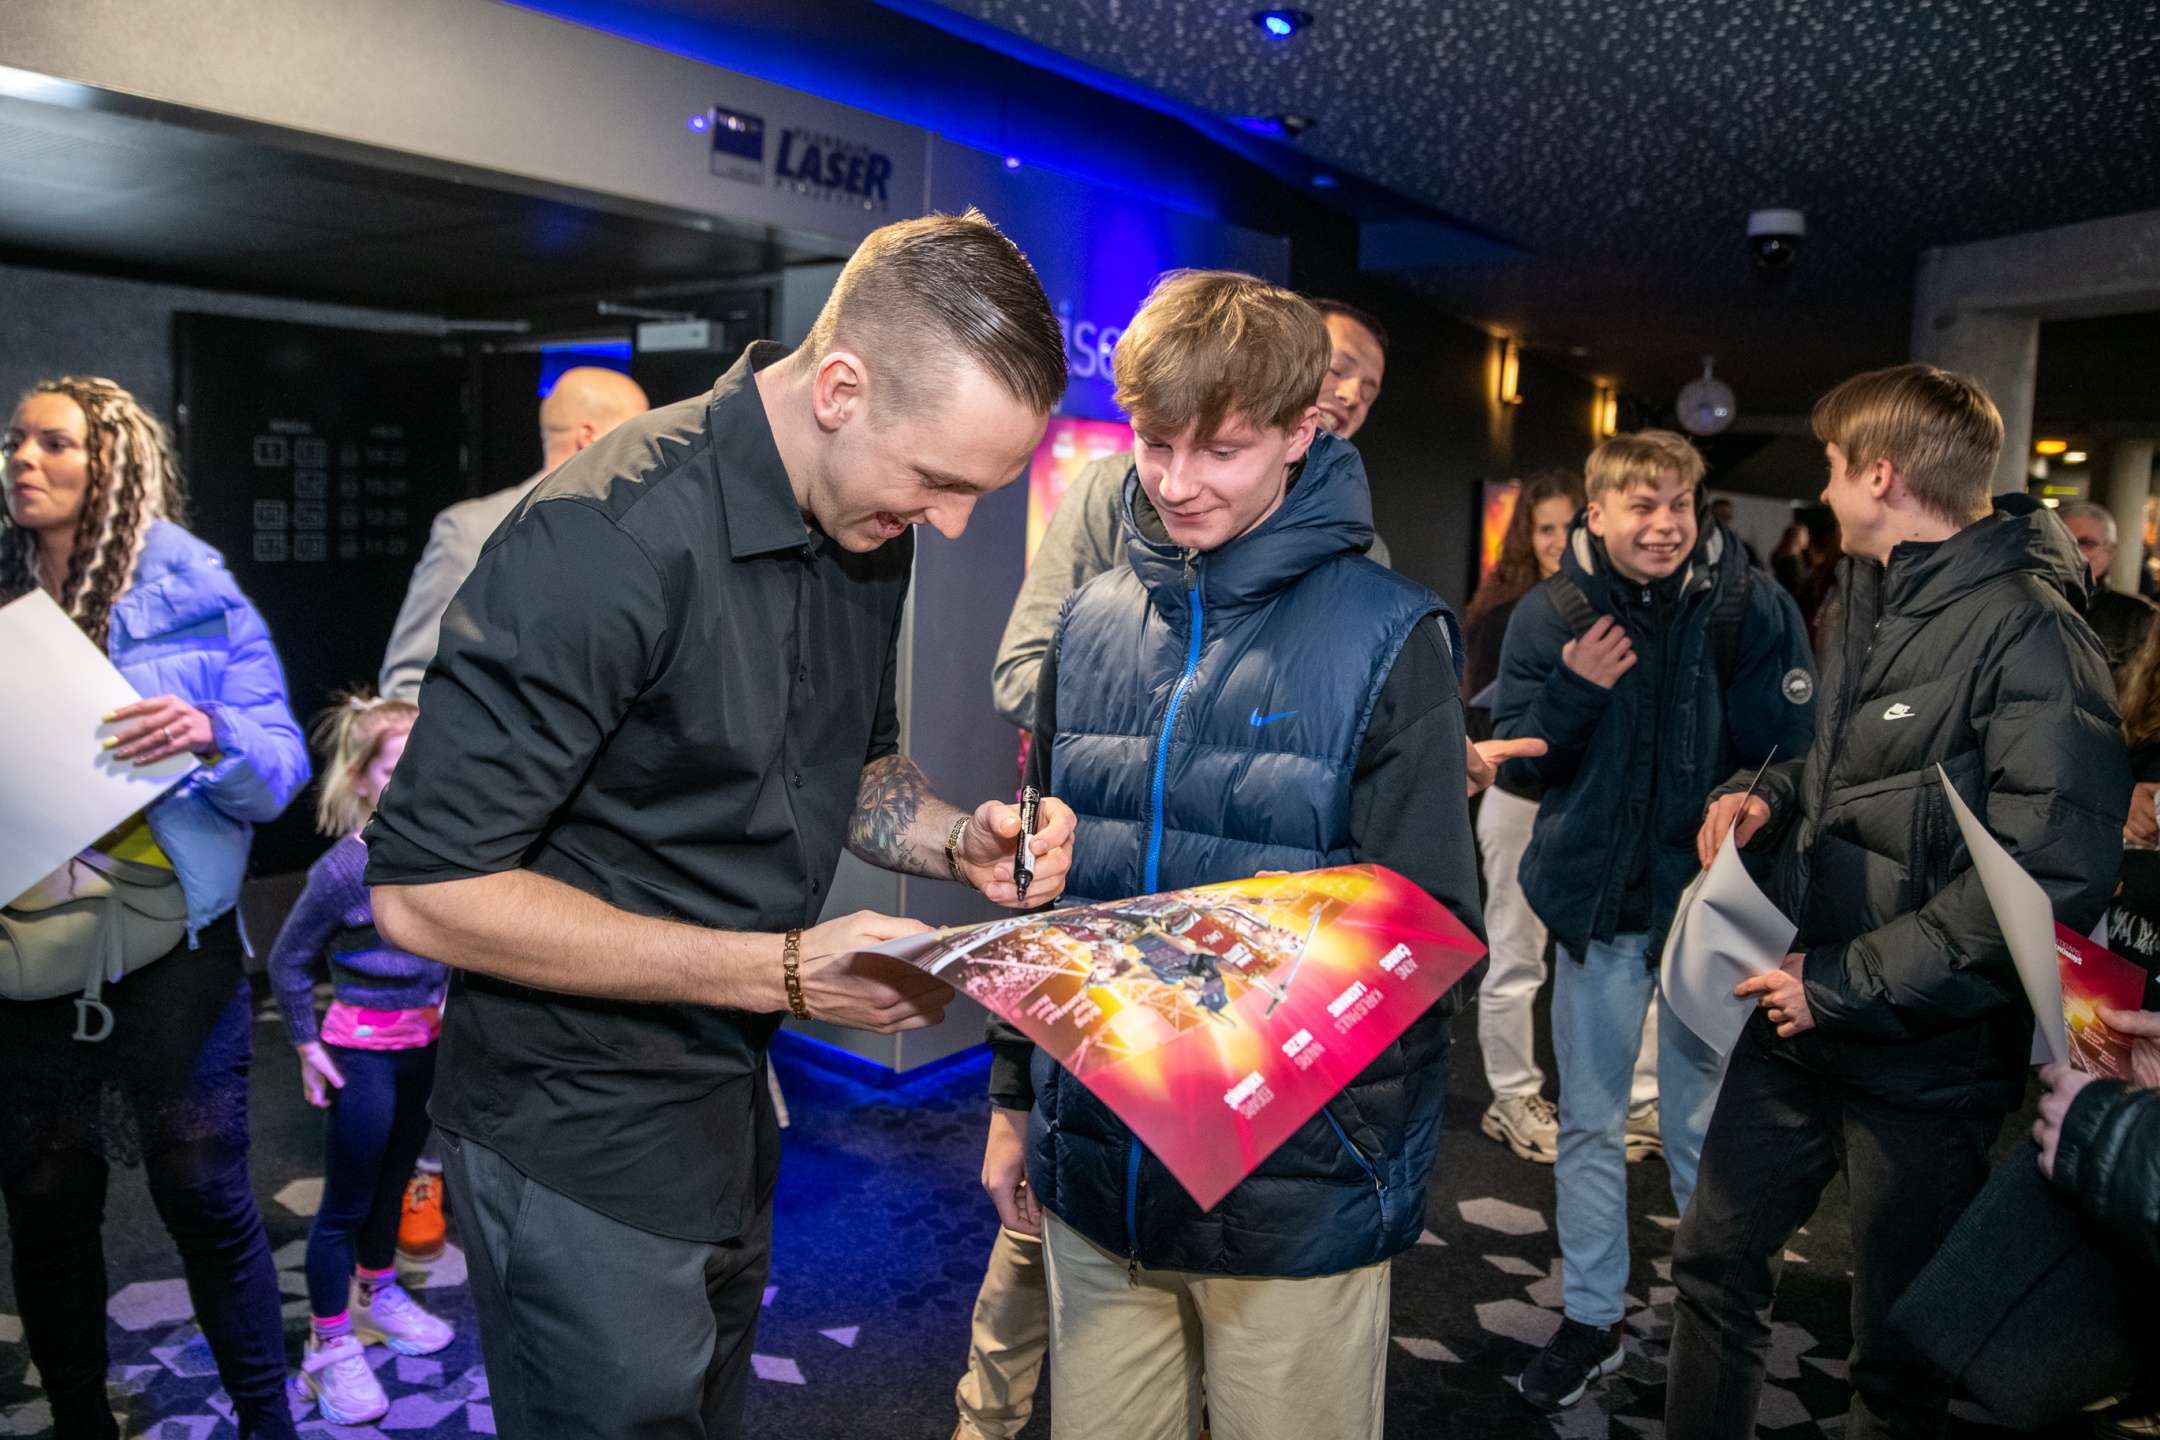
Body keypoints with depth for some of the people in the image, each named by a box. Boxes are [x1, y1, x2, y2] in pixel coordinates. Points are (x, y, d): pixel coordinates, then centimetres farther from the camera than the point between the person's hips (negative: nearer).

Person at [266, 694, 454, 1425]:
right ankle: (329, 1346, 19)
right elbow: (289, 962, -8)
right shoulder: (344, 869, -20)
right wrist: (307, 1044, -7)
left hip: (425, 1043, 6)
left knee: (393, 1180, 22)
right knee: (345, 1202, 5)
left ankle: (378, 1295, 43)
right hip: (363, 1049, -5)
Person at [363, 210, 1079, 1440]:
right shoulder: (611, 537, -26)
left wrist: (960, 844, -8)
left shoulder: (872, 520, -1)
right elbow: (426, 891, -25)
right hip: (587, 1132, -7)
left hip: (734, 1098, 8)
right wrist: (784, 970, -26)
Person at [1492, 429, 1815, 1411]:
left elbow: (1790, 756, -4)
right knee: (1590, 1125, 12)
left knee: (1705, 1127, 11)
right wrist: (1572, 692, -19)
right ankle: (1591, 1321, 29)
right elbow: (1517, 764, -4)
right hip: (1598, 904, 2)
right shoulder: (1551, 615, -3)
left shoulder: (1750, 609, -7)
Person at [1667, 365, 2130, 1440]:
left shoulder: (2027, 633, -18)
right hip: (1801, 1018, 8)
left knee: (1897, 1353, 10)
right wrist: (1774, 794, 3)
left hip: (1925, 1056, -8)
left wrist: (1849, 983, -21)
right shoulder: (1869, 597, 10)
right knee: (1715, 1263, 17)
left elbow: (2050, 879, -25)